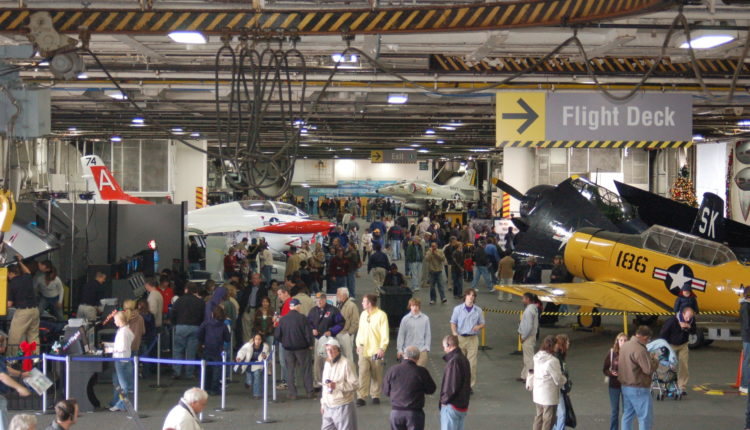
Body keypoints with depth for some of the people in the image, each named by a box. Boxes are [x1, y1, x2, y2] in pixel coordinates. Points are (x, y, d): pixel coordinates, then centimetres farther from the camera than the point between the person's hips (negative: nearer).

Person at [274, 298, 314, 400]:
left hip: (288, 349, 2)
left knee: (290, 371, 11)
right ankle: (309, 392, 14)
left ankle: (292, 393, 10)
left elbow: (277, 335, -3)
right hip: (302, 348, -2)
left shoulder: (283, 319, -5)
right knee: (306, 370, 10)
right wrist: (310, 344, 2)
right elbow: (308, 333, -15)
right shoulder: (302, 318, -14)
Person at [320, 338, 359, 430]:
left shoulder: (346, 363, -13)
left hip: (343, 406, -7)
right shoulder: (327, 363, 12)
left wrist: (336, 385, -24)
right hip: (328, 407, 8)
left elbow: (354, 384, -16)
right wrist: (323, 403, 19)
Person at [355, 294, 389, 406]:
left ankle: (375, 396, 18)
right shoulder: (363, 314, 9)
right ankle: (361, 397, -9)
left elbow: (385, 333, -11)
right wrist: (358, 344, 12)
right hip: (363, 349, 4)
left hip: (376, 350, -4)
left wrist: (382, 348, -16)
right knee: (363, 372, -7)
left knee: (376, 374, 6)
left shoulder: (381, 315, -8)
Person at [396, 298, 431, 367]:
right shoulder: (405, 319, -1)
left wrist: (427, 348, 1)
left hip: (421, 350, 0)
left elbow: (428, 334, 6)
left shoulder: (425, 318, 0)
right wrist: (399, 349, 0)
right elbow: (401, 335, 3)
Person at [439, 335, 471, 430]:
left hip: (452, 406, -9)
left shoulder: (453, 362, -20)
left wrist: (444, 400, -10)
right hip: (463, 404, 9)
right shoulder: (464, 359, 10)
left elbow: (452, 386, -22)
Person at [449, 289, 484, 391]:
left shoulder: (478, 310, 5)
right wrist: (454, 332, -12)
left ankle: (470, 385, 4)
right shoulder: (458, 309, 2)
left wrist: (479, 327, -11)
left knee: (472, 363, -4)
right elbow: (453, 322, 6)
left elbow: (482, 324, 12)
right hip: (460, 338, 0)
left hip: (473, 338, 0)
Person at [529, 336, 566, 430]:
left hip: (537, 392, 8)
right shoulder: (552, 361, -23)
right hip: (549, 395, -8)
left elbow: (532, 372, 12)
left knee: (539, 415, 21)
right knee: (548, 418, 5)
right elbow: (558, 379, -16)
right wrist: (564, 379, 4)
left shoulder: (537, 357, 1)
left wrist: (529, 384, 24)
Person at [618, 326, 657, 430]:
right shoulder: (640, 350, -24)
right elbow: (649, 369, -23)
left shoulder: (624, 345, 5)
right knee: (645, 417, 1)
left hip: (625, 386, 9)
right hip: (638, 389, -9)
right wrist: (654, 360, -3)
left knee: (627, 414, 18)